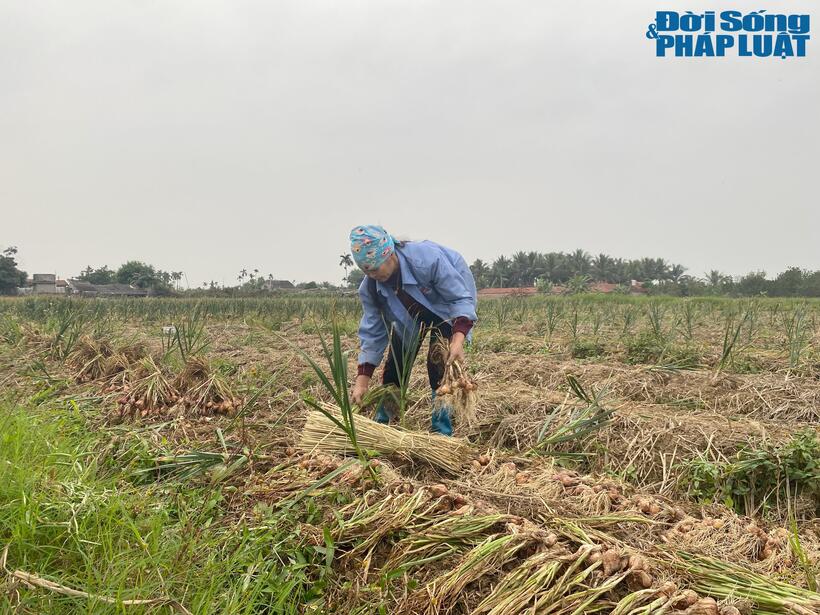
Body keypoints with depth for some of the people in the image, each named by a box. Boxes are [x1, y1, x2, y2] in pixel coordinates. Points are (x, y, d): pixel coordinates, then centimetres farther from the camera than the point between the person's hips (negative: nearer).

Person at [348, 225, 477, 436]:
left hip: (446, 308, -4)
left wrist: (458, 339, -49)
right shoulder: (369, 288, -24)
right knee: (394, 368, 1)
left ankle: (442, 432, -8)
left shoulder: (427, 258, -41)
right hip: (410, 318, 4)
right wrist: (362, 380, -22)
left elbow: (461, 299, -33)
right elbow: (373, 332, -16)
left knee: (439, 364, -20)